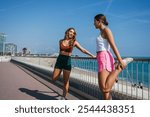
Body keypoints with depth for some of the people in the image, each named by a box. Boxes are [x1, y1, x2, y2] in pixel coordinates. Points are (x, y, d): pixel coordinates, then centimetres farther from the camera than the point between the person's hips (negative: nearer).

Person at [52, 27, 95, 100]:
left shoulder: (74, 42, 3)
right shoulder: (61, 41, 8)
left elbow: (83, 50, 4)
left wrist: (92, 55, 3)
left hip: (67, 61, -2)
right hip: (59, 59, 2)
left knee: (66, 81, -1)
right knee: (54, 79, 0)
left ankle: (63, 97, 11)